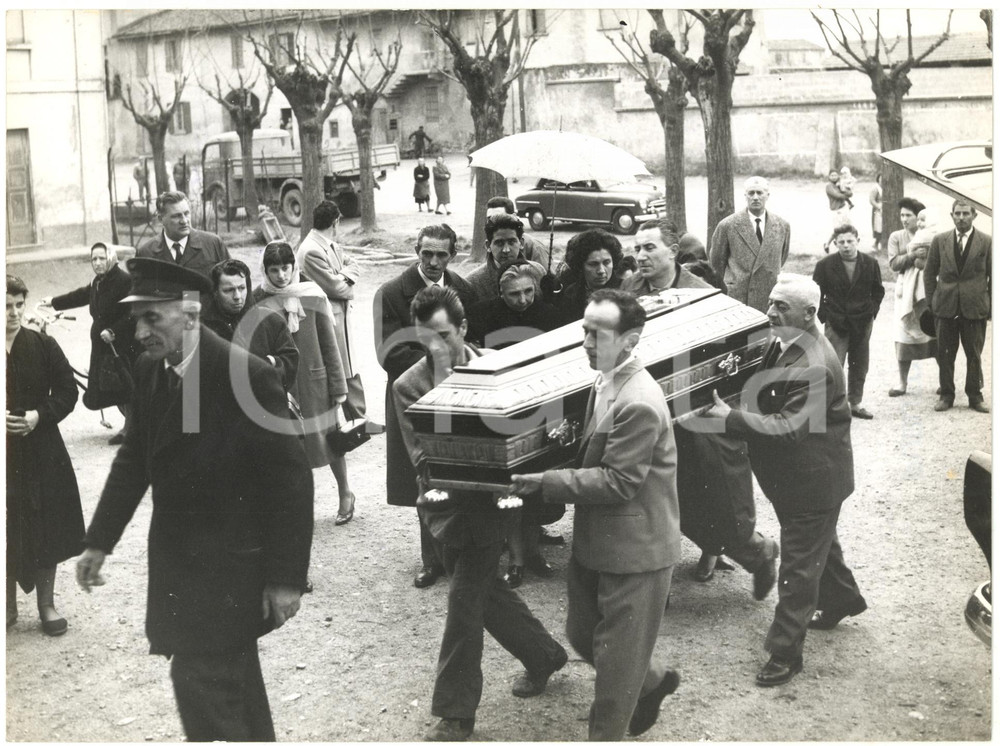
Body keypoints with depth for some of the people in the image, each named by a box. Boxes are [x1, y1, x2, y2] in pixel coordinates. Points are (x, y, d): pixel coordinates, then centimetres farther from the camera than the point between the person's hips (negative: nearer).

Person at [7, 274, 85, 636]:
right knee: (9, 535, 5)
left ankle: (46, 604, 24)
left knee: (46, 530, 9)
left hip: (42, 453, 1)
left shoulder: (43, 345, -2)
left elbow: (68, 390, 0)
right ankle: (9, 607, 23)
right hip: (6, 457, -1)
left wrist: (40, 415, -14)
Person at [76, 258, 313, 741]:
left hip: (229, 565, -7)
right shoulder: (149, 371, 1)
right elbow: (134, 457, 12)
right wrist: (100, 540, 9)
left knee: (201, 683, -7)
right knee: (231, 680, 20)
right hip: (177, 557, 7)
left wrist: (286, 576, -17)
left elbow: (291, 479, -18)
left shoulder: (247, 375, -20)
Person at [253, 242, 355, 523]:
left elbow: (328, 343, -2)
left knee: (329, 437, 9)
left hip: (313, 381, -1)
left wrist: (338, 385, -2)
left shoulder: (311, 295, -7)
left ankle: (345, 494, 31)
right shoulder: (257, 299, -5)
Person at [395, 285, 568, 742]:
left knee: (465, 598, -5)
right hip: (445, 505, 3)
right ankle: (543, 655, 40)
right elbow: (421, 456, -11)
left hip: (488, 501, -3)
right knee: (485, 591, 15)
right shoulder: (408, 386, -5)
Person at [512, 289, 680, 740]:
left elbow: (617, 482, -25)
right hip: (595, 540, 9)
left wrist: (545, 483, -26)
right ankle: (653, 680, 44)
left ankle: (605, 734, 24)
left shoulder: (639, 404, -26)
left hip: (634, 549, -9)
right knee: (582, 634, 21)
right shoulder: (606, 382, 4)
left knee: (615, 657, 7)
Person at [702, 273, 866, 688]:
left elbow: (787, 428, -34)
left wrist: (730, 417, -32)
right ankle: (841, 600, 52)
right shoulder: (786, 346, 0)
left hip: (813, 479, -10)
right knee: (820, 544, 29)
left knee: (798, 567, 0)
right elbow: (772, 404, 13)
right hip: (795, 475, 10)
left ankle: (786, 652, 10)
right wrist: (736, 407, -3)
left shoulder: (813, 367, -30)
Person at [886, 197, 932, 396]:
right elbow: (893, 263, -4)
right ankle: (902, 382, 13)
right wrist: (913, 255, -16)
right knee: (903, 337, 3)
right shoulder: (896, 237, 6)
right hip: (906, 292, 1)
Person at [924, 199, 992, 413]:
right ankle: (947, 394, 16)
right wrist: (931, 300, 4)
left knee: (974, 354, 6)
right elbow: (929, 273, 9)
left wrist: (991, 305, 0)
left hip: (975, 307, -1)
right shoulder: (940, 241, 5)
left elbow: (993, 275, 4)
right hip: (945, 307, 1)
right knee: (945, 354, 6)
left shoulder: (987, 242, 0)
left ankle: (975, 396, 16)